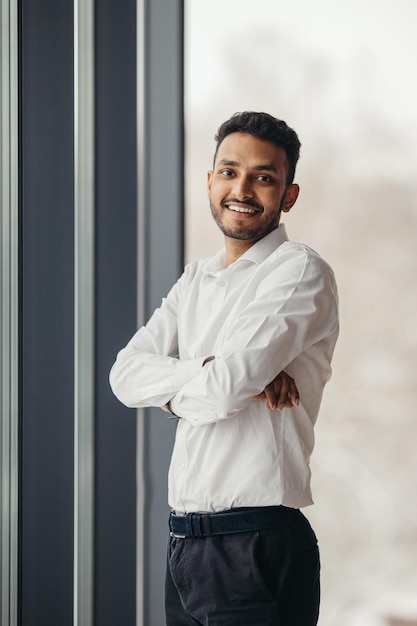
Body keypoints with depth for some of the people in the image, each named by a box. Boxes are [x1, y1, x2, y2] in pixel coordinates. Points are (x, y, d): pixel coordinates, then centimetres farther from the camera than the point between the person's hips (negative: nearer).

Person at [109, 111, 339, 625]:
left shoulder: (300, 271, -8)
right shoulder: (196, 280, 16)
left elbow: (227, 388, -20)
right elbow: (125, 373, 2)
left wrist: (173, 386, 0)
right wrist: (209, 370, -13)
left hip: (256, 548, -7)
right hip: (184, 543, 7)